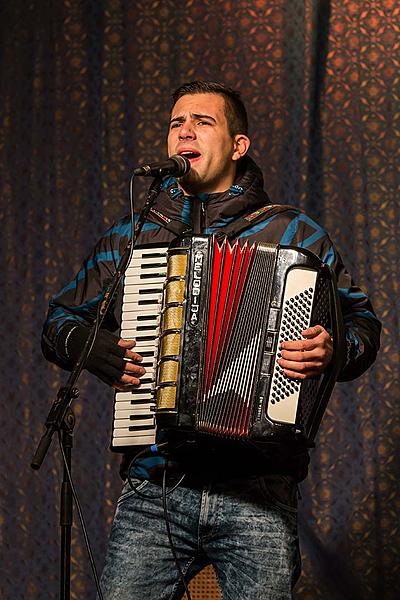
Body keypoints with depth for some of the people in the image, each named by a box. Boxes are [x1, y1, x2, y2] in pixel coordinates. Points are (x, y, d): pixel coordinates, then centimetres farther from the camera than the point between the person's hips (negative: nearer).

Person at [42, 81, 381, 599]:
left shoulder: (292, 235, 9)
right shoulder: (129, 237, 15)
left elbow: (363, 322, 11)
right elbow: (59, 323, 22)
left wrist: (332, 349, -12)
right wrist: (98, 349, 0)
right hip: (154, 493, 1)